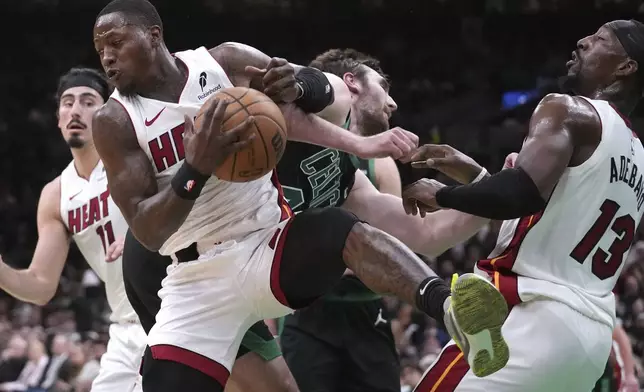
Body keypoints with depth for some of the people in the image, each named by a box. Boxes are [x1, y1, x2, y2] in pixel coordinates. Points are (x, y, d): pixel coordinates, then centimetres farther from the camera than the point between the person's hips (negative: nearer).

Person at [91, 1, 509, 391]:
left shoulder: (226, 61, -2)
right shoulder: (115, 122, -5)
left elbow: (322, 89, 6)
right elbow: (147, 232, -13)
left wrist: (296, 86, -19)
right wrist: (195, 170, -30)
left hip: (271, 248, -1)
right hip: (199, 282, 1)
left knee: (343, 232, -32)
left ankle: (451, 308, -55)